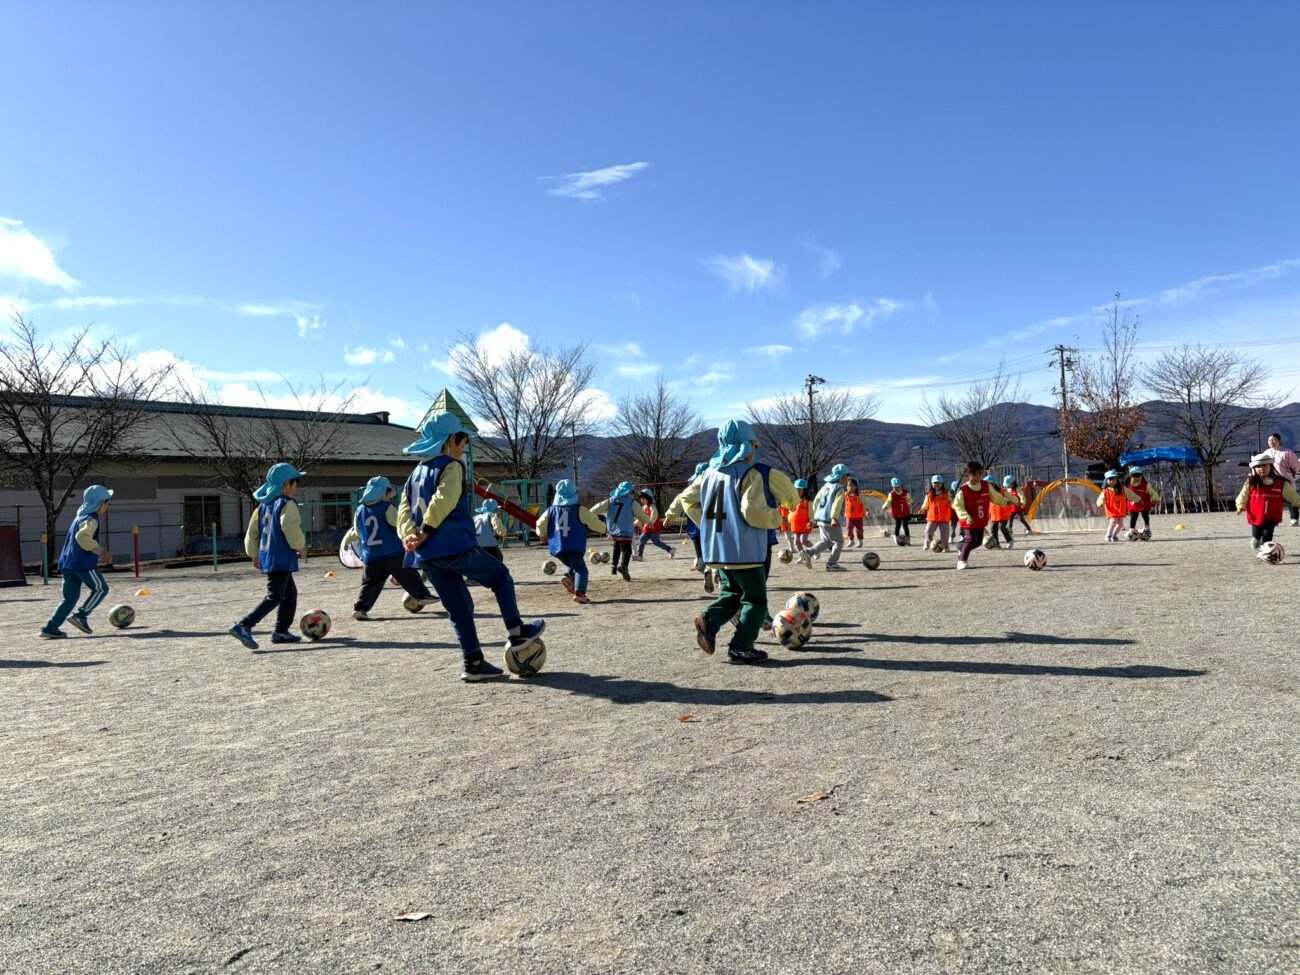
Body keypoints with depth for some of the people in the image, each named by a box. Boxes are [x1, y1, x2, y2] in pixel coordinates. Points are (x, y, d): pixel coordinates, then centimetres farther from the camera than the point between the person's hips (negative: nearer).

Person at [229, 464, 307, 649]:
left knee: (290, 593, 19)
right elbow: (290, 527, -24)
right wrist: (301, 546, -10)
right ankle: (243, 626, -18)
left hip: (266, 556, 9)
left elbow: (252, 531, 18)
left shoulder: (263, 505, 15)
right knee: (274, 596, -9)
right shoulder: (287, 504, -11)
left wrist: (254, 554, 25)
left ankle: (281, 631, 21)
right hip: (281, 558, -9)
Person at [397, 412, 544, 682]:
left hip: (427, 556, 7)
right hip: (456, 546, -7)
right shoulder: (452, 466, -6)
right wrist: (425, 533, -14)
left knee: (459, 608, 13)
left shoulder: (417, 472, 18)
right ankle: (516, 633, 12)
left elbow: (405, 509, 10)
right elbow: (443, 501, -20)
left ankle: (473, 664, 12)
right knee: (500, 576, 14)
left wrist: (410, 536, -4)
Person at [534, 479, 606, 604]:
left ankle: (568, 576, -5)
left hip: (556, 547, 4)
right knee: (580, 569, -1)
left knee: (572, 565, 25)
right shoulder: (579, 510, -2)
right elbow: (594, 522, 3)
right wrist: (602, 529, 23)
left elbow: (541, 526, 9)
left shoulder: (551, 510, 8)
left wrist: (543, 535, 30)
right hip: (574, 546, -4)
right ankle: (579, 592, -20)